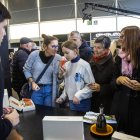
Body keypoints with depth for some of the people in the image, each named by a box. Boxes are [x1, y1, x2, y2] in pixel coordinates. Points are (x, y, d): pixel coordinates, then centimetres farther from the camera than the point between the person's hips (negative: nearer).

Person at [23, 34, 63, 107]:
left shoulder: (58, 59, -8)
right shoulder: (35, 55, -11)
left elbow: (58, 81, -3)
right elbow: (26, 70, 4)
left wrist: (61, 75, -24)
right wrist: (32, 82, -8)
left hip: (50, 90, 1)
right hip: (36, 89, 0)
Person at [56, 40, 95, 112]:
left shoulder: (84, 65, -14)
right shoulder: (67, 64, 4)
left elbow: (90, 84, -14)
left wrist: (78, 95, -18)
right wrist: (62, 96, 10)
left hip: (82, 102, -5)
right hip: (71, 100, 5)